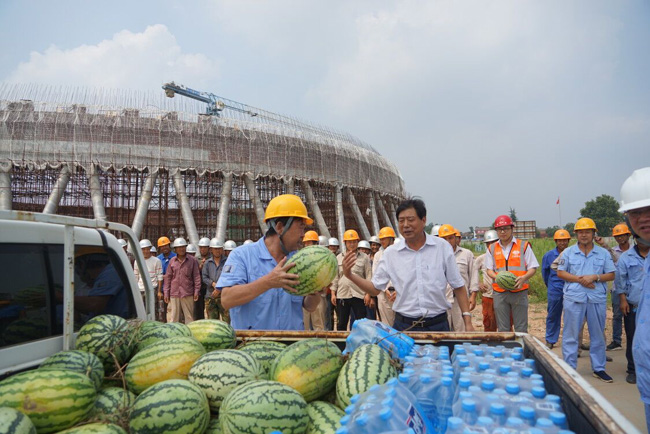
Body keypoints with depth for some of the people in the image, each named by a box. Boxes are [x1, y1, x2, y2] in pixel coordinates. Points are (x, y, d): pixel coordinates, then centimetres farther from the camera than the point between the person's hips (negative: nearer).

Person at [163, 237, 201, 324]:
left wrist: (196, 291, -5)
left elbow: (196, 276, 1)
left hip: (188, 293, -2)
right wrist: (166, 293, 7)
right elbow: (168, 277, 11)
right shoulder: (172, 261, 9)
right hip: (174, 293, 2)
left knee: (189, 316, 2)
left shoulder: (192, 260, 2)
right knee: (174, 316, 6)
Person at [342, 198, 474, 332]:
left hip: (438, 325, 0)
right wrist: (350, 275, -13)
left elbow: (458, 287, 1)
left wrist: (468, 322, -3)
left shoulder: (442, 247, -4)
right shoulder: (390, 253, -2)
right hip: (404, 326, 1)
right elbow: (375, 288, 2)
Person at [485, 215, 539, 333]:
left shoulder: (524, 246, 3)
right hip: (499, 292, 2)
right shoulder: (492, 249, 9)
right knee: (502, 329, 8)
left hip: (520, 292, -2)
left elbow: (533, 268, 4)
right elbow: (489, 269, 12)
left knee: (521, 329, 1)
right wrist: (496, 277, -10)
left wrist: (523, 278, -16)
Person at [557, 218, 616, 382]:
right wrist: (579, 279, -12)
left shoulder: (603, 253, 7)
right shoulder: (568, 252, 4)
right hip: (574, 299, -1)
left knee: (598, 335, 11)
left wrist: (595, 277, -13)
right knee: (570, 335, 2)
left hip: (597, 299, 2)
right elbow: (560, 272, 1)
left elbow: (611, 275, 5)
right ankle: (569, 368, 12)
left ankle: (598, 368, 24)